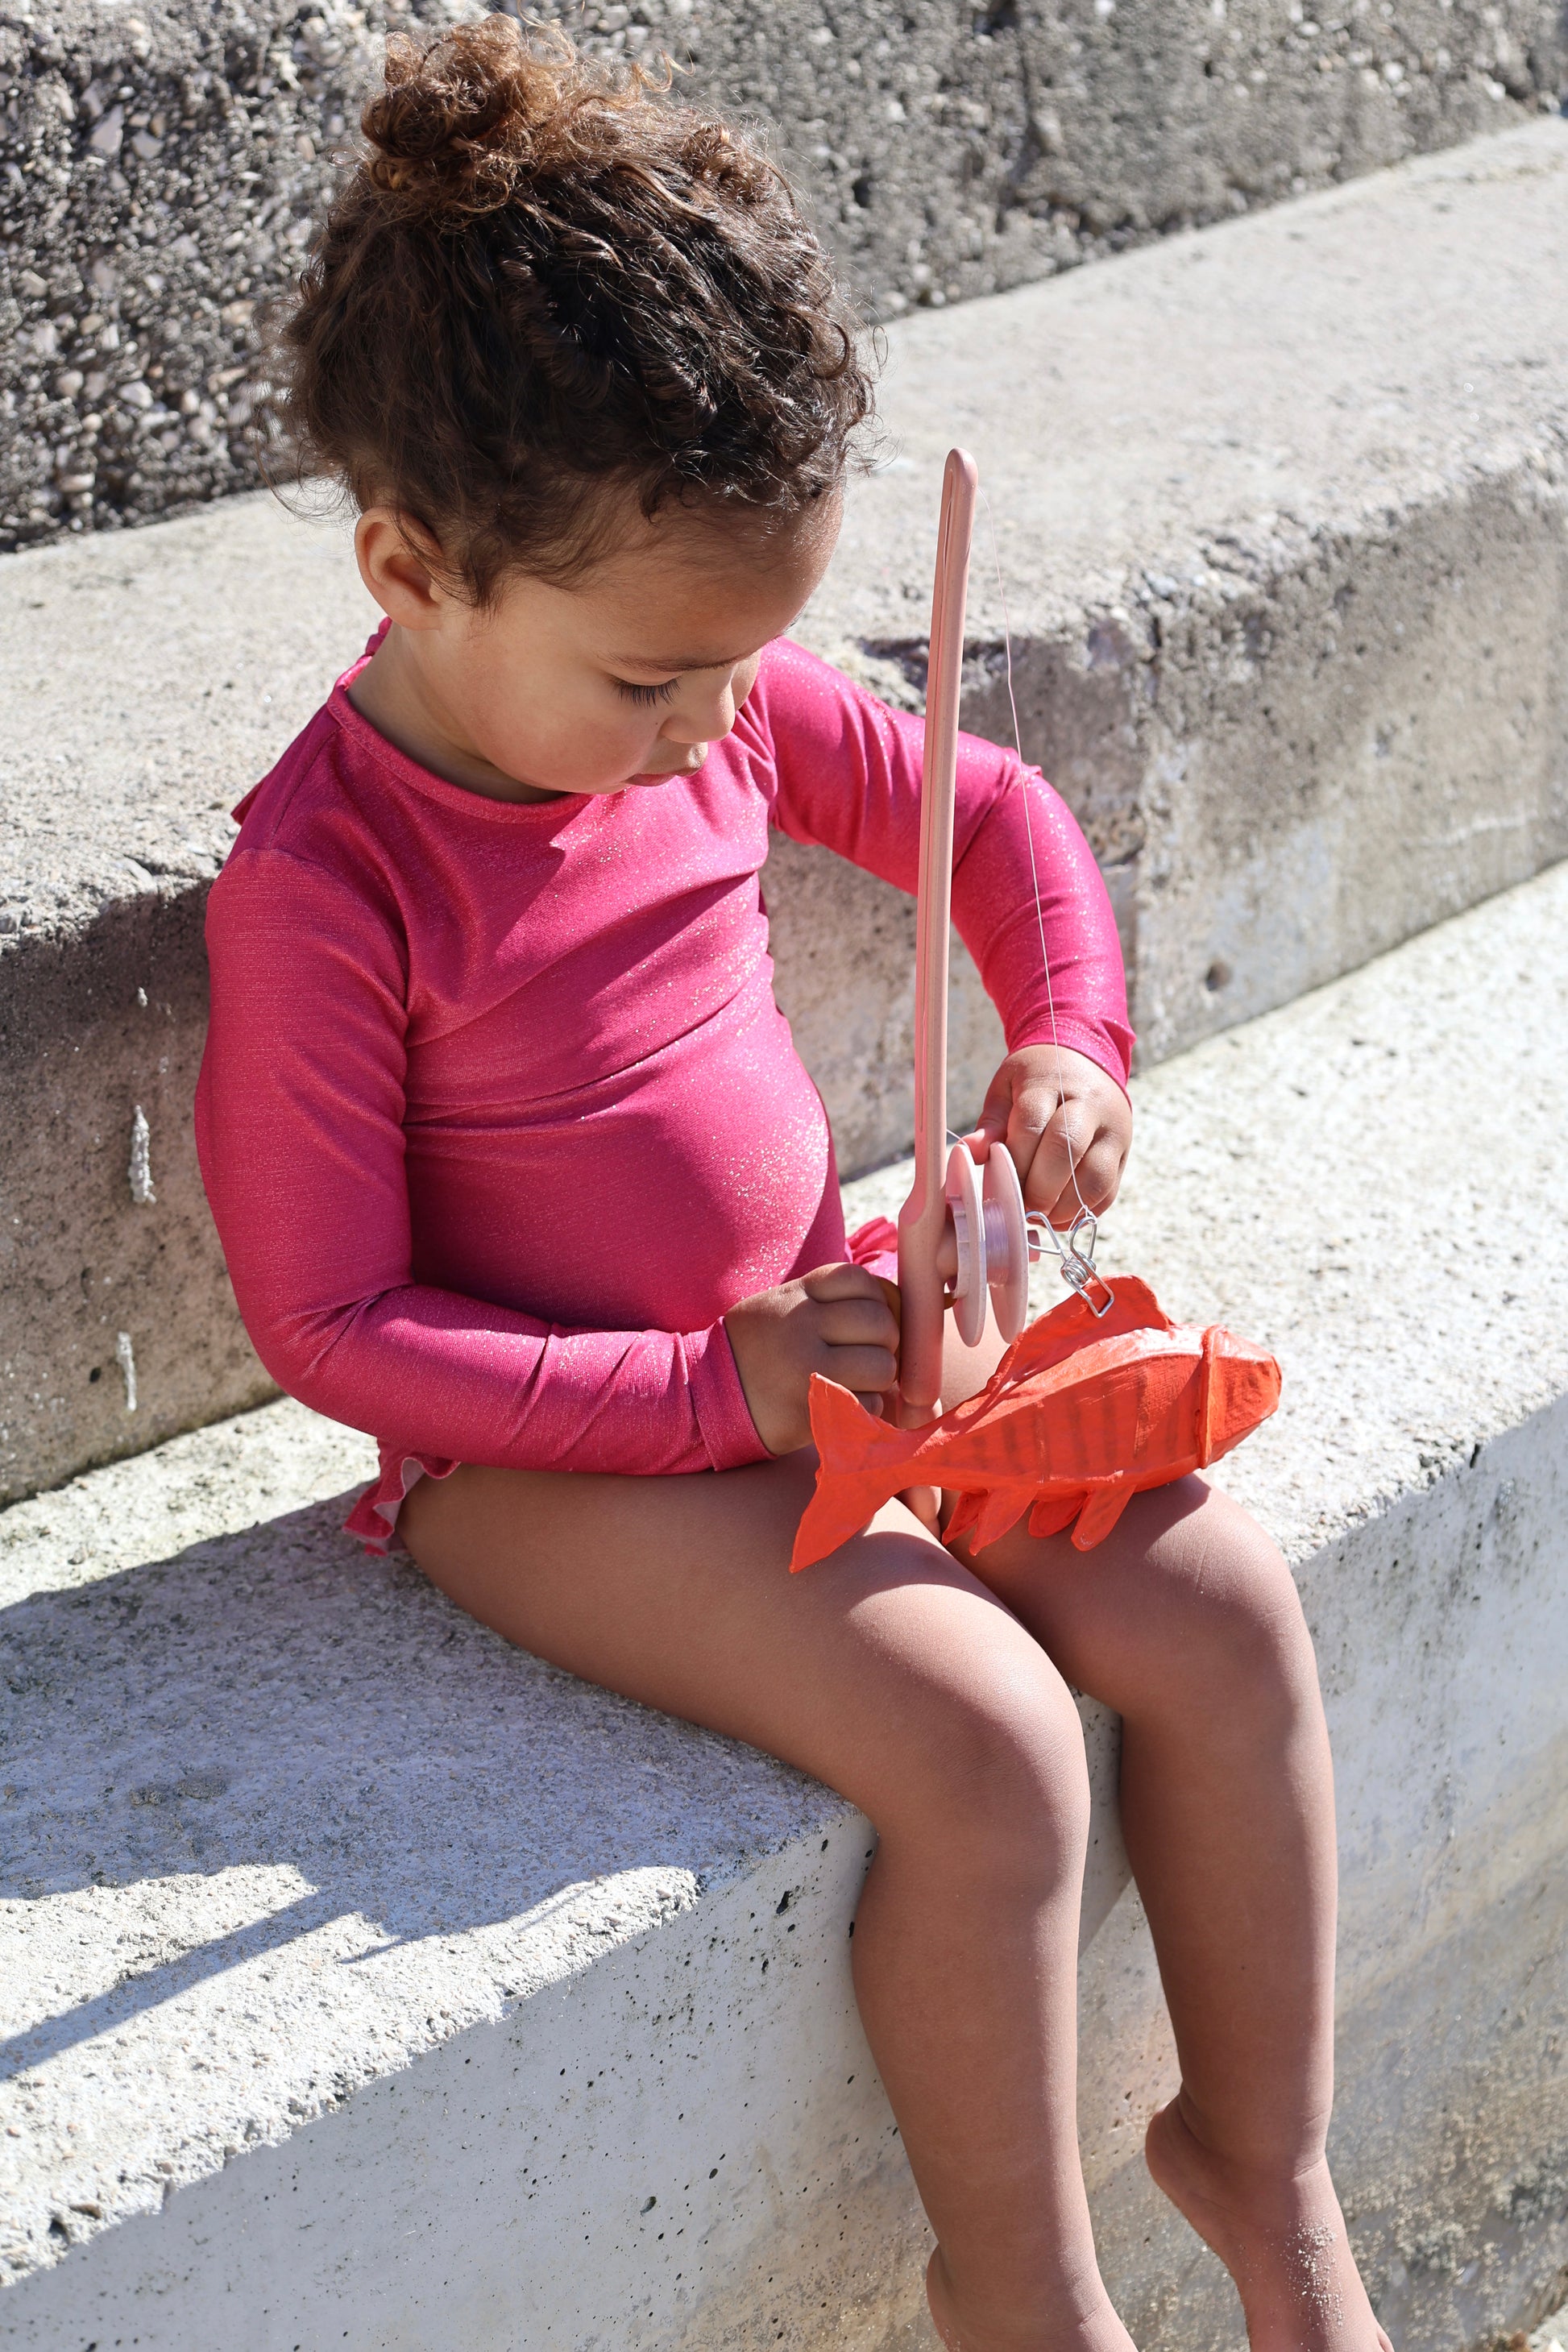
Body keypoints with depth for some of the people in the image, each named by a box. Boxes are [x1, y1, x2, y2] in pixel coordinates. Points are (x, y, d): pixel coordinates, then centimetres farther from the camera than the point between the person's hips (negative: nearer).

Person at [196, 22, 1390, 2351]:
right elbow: (331, 1323, -18)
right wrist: (712, 1388, -23)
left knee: (1221, 1598, -8)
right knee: (982, 1739, -24)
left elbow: (995, 808, 15)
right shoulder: (323, 888, -21)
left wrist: (1070, 1042, -4)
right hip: (553, 1451, -6)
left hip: (825, 1328, 7)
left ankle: (1264, 2159, 12)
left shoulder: (720, 702, -3)